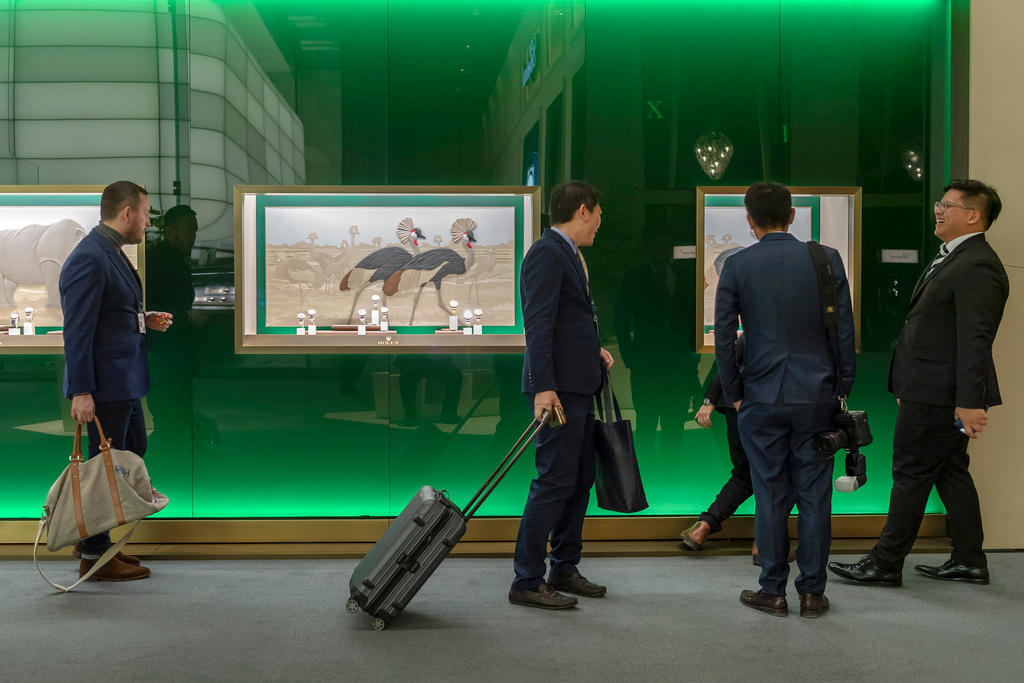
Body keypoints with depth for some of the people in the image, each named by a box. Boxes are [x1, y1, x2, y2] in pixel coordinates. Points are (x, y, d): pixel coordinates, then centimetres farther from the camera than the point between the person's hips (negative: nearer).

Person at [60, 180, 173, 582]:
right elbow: (77, 328, -22)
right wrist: (81, 392, -24)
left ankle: (95, 538, 30)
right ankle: (93, 556, 13)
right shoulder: (89, 259, -19)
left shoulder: (112, 253, 13)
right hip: (105, 383, -10)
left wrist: (145, 320, 8)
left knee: (133, 451, 19)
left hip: (124, 381, 10)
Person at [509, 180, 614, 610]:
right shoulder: (547, 253, -13)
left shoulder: (565, 253, 18)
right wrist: (543, 387, -26)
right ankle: (527, 582, -2)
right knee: (555, 481, -8)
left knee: (580, 479, 15)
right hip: (558, 389, -11)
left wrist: (593, 350, 11)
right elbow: (538, 325, -21)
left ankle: (564, 570, 24)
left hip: (578, 387, 11)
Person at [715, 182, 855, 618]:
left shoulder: (737, 266, -3)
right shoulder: (826, 259, 0)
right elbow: (845, 331, 1)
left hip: (762, 399, -1)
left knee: (770, 496, 6)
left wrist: (733, 394, 8)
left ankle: (773, 592, 12)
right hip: (817, 395, 1)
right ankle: (812, 593, 12)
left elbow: (724, 337, -2)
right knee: (814, 496, 7)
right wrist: (842, 388, 10)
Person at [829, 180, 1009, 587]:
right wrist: (906, 386, 21)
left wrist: (970, 402, -29)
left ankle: (885, 564, 8)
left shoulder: (977, 267, -19)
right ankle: (969, 561, 23)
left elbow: (975, 339, -25)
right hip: (929, 390, 10)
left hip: (937, 394, -10)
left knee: (912, 474, -2)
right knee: (950, 472, 15)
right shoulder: (952, 259, 15)